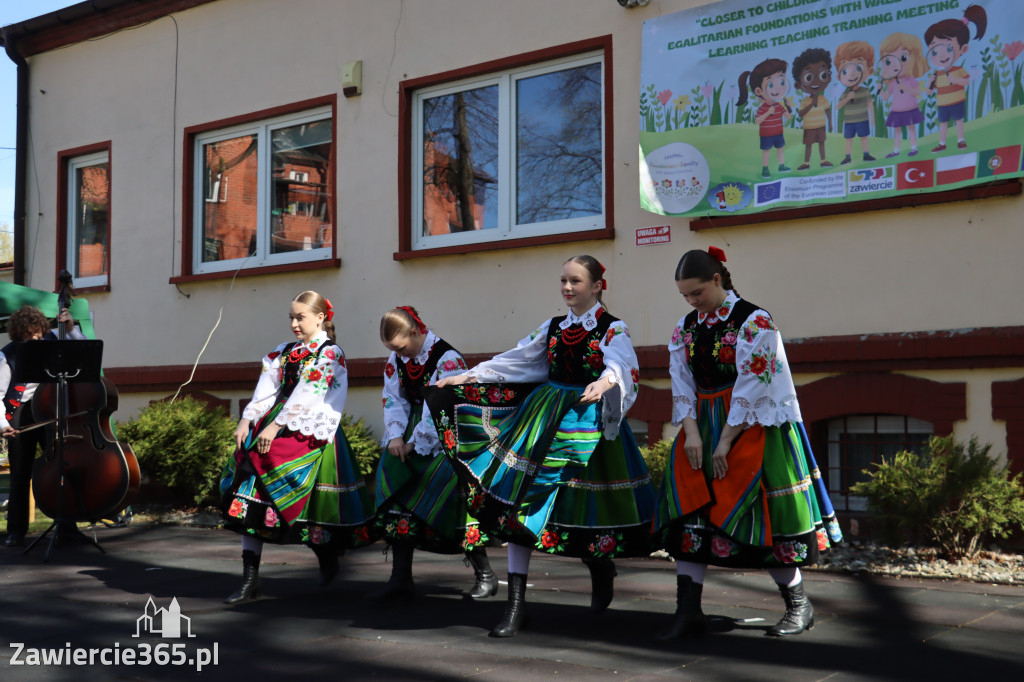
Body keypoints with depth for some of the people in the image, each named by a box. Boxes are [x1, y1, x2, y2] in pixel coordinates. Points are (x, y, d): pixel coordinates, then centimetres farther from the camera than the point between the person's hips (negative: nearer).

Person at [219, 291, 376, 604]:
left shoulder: (330, 353, -3)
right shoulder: (284, 352, 18)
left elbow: (308, 396, -13)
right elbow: (267, 390, 9)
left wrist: (276, 426, -20)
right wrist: (247, 420, -6)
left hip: (309, 434, -6)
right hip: (274, 429, 6)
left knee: (310, 504, -6)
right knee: (252, 497, -6)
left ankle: (327, 561, 25)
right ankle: (249, 581, -5)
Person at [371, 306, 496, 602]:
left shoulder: (448, 359, -17)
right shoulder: (396, 360, 7)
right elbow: (394, 400, 8)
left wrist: (415, 443, -17)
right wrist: (396, 436, -8)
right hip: (411, 441, 7)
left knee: (457, 499, -14)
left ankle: (485, 575, 3)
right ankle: (401, 579, 6)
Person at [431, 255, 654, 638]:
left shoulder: (613, 330, -3)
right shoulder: (553, 327, 13)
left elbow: (619, 366, -21)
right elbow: (516, 360, 16)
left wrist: (605, 382, -44)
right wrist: (469, 377, 10)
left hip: (587, 421, -5)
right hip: (541, 418, 5)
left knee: (583, 506, -4)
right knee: (520, 502, -5)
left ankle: (601, 568, 33)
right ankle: (516, 606, -1)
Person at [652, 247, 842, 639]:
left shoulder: (754, 322, -11)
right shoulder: (685, 328, 8)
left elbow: (751, 387, -15)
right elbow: (681, 385, 5)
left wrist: (725, 444, -17)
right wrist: (691, 433, -11)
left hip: (752, 427, -6)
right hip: (702, 428, 6)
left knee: (762, 512, -3)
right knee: (690, 510, -4)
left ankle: (799, 606, 14)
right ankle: (688, 611, 0)